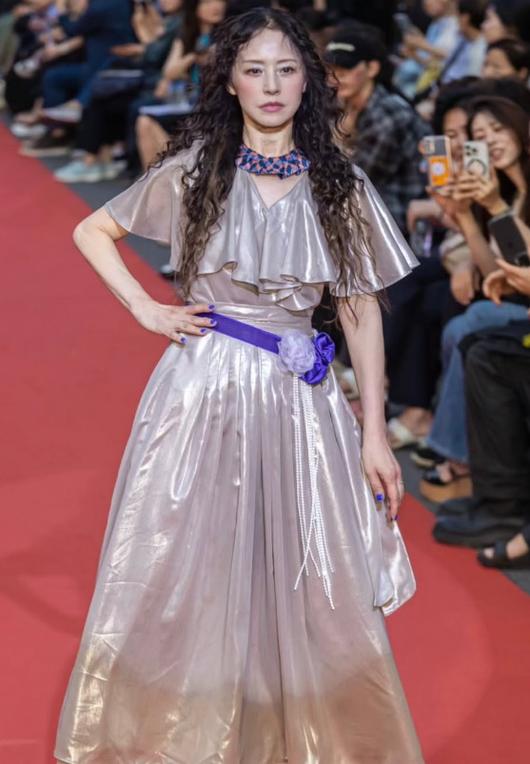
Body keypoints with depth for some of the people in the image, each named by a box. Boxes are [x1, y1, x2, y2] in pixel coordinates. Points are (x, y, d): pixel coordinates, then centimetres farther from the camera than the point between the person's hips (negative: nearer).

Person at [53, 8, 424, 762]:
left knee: (312, 592, 3)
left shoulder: (341, 185, 3)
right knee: (186, 579, 5)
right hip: (203, 390, -1)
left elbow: (362, 310, 5)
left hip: (299, 400, 1)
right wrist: (144, 308, -1)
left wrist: (375, 433, 1)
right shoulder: (195, 170, 1)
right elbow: (92, 233, 12)